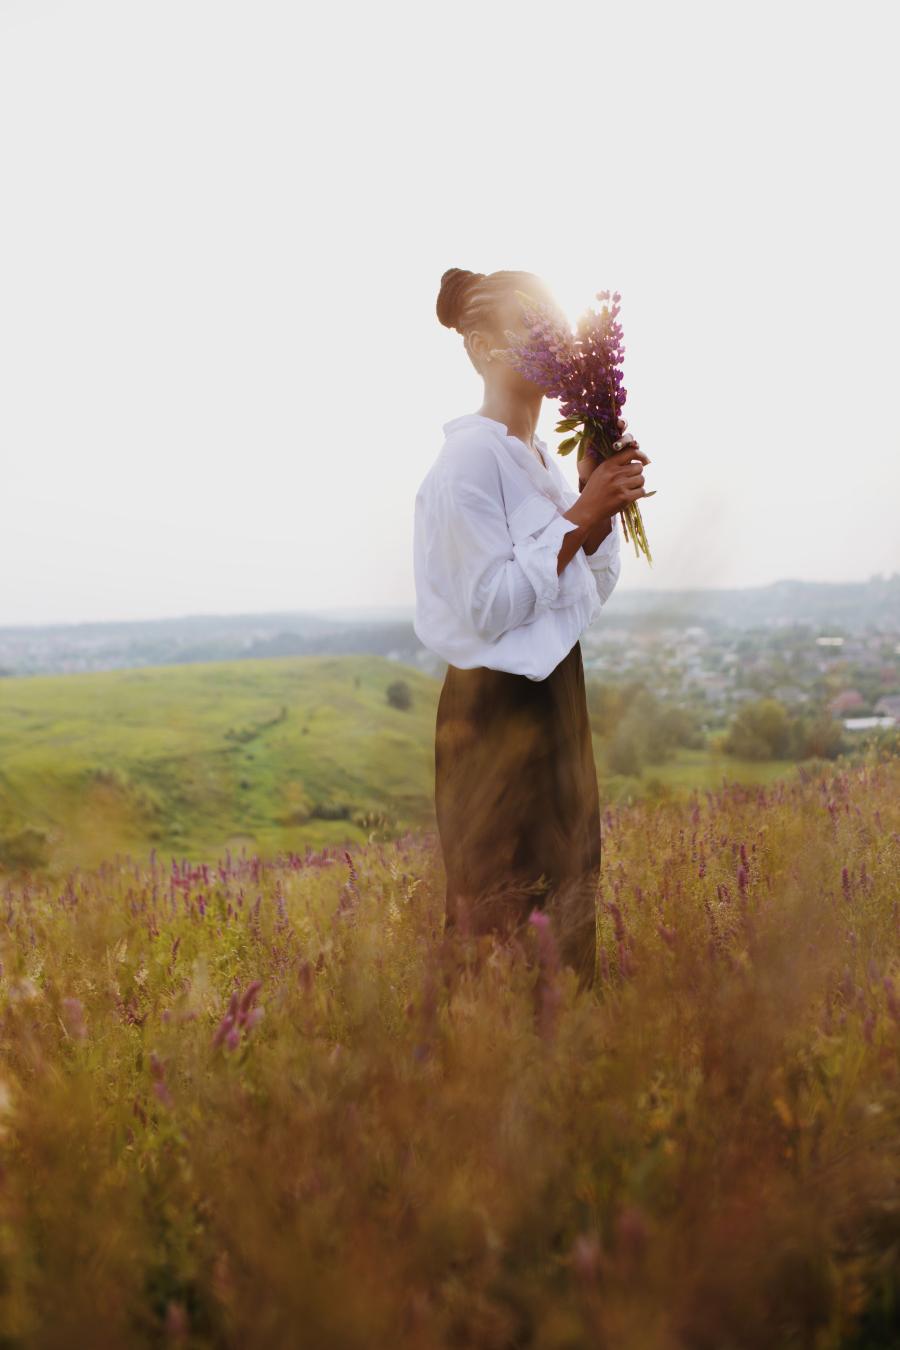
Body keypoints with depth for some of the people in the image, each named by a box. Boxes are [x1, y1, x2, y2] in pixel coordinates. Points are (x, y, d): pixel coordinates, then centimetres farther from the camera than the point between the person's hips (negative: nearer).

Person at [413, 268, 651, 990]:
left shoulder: (548, 456, 13)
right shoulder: (471, 456, -14)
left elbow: (594, 593, 13)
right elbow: (487, 607, -22)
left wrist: (605, 502, -2)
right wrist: (578, 516, -19)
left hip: (557, 693, 9)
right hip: (495, 706, -9)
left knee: (569, 900, 14)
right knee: (494, 916, -1)